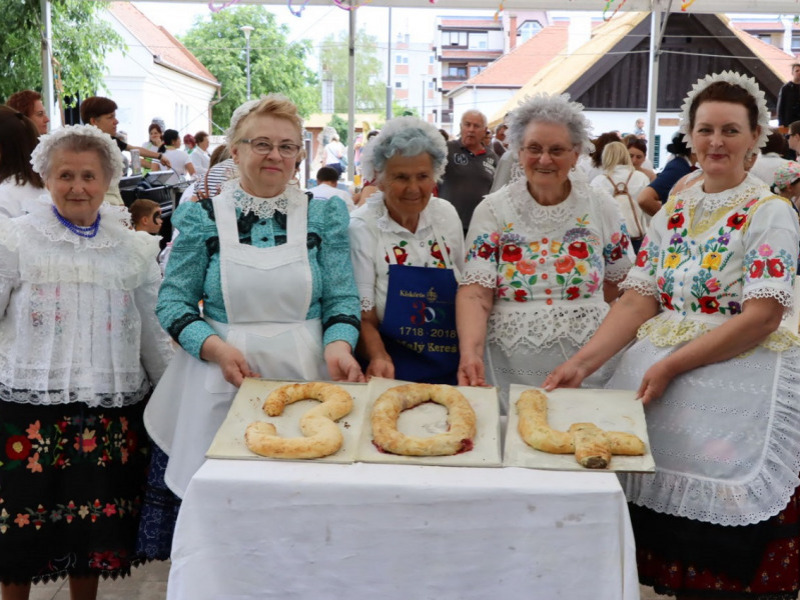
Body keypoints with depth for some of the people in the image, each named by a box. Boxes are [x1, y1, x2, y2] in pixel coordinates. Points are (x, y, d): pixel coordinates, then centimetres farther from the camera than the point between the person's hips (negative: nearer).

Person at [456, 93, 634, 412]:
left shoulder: (601, 207, 5)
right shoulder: (493, 210, 0)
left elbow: (621, 283, 14)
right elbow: (475, 294, -9)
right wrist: (470, 353, -23)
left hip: (587, 365, 1)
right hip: (509, 366, -1)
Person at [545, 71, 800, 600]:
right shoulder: (674, 213, 11)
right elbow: (638, 302, 4)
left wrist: (671, 365, -19)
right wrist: (582, 363, -9)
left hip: (736, 387, -5)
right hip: (658, 381, 5)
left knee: (723, 555, -2)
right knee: (665, 532, 8)